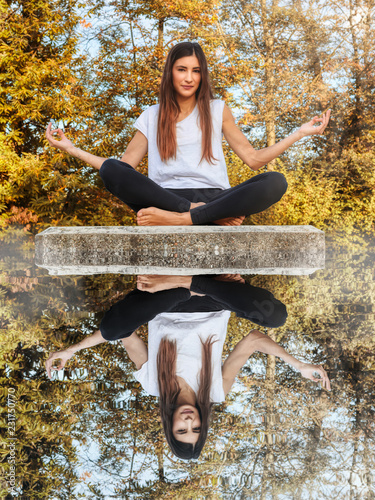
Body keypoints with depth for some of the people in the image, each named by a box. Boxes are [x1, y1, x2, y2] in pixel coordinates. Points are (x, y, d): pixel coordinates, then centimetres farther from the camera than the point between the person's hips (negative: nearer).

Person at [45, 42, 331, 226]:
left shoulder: (218, 111, 20)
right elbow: (123, 169, 15)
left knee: (275, 182, -29)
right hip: (166, 198, 0)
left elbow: (254, 159, 15)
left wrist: (301, 133, 8)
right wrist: (71, 149, 11)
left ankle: (180, 219, -37)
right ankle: (204, 216, -34)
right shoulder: (152, 117, 20)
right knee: (111, 168, -28)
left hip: (214, 197, 0)